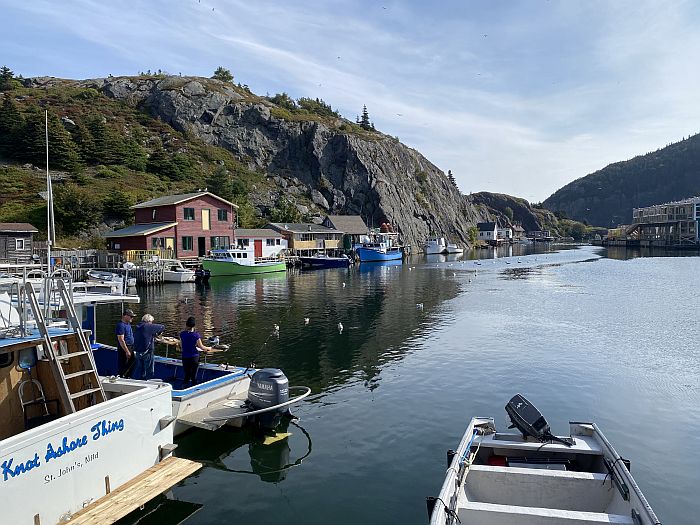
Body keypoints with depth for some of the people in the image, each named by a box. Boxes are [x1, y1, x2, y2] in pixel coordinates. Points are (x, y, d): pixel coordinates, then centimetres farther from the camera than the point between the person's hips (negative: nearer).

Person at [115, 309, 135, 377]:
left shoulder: (128, 323, 10)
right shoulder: (121, 325, -19)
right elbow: (121, 340, -22)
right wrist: (127, 351, -22)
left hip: (131, 347, 10)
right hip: (124, 348, -10)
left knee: (131, 365, 17)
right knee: (123, 367, -1)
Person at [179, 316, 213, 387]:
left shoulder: (182, 334, -3)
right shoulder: (196, 335, -15)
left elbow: (181, 345, 9)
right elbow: (201, 347, -9)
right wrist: (208, 348, 10)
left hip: (185, 357, 3)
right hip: (194, 357, -3)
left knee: (186, 376, 15)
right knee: (194, 376, 6)